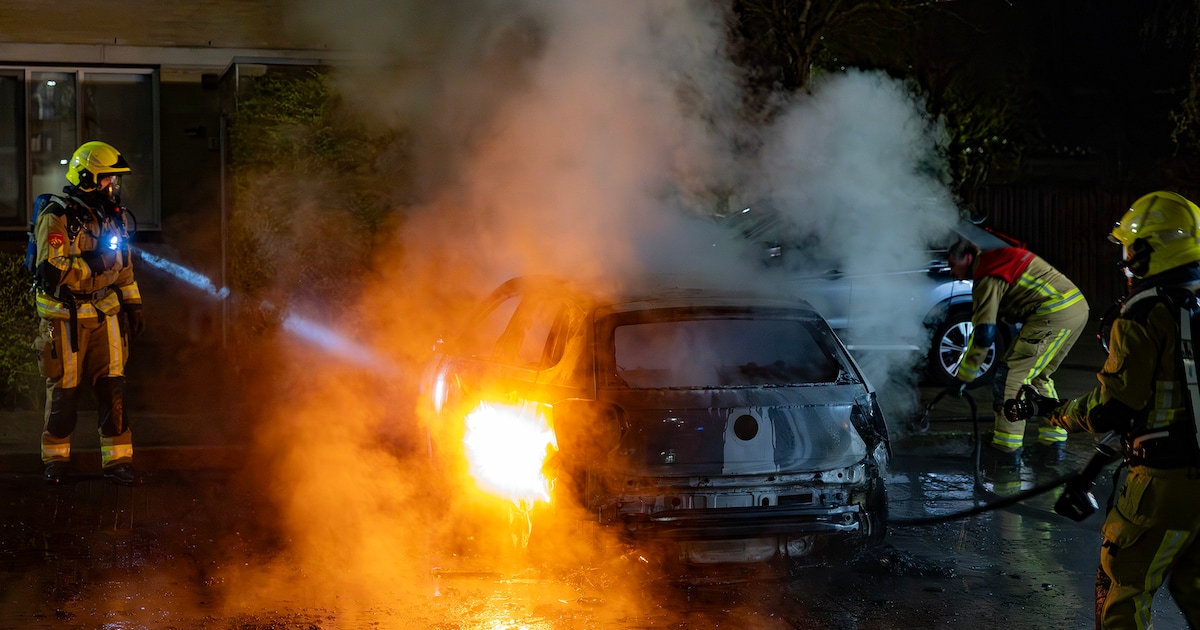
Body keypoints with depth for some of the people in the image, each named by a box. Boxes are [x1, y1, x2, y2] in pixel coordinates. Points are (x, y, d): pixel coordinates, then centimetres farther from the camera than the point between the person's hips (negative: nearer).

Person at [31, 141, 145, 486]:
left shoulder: (113, 215, 9)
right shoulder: (57, 218, -14)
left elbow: (124, 266, 19)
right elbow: (50, 271, -22)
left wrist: (133, 305, 16)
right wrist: (92, 263, -24)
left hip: (105, 315, 5)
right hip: (65, 319, -5)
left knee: (112, 389, 1)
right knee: (63, 391, 5)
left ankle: (117, 460, 7)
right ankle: (55, 458, 21)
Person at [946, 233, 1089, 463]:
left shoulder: (988, 278, -7)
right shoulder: (999, 260, 23)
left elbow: (984, 334, -12)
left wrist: (964, 376, -4)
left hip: (1054, 314, -10)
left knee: (1010, 375, -3)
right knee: (1038, 376, 22)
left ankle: (1006, 448, 0)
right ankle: (1054, 442, 22)